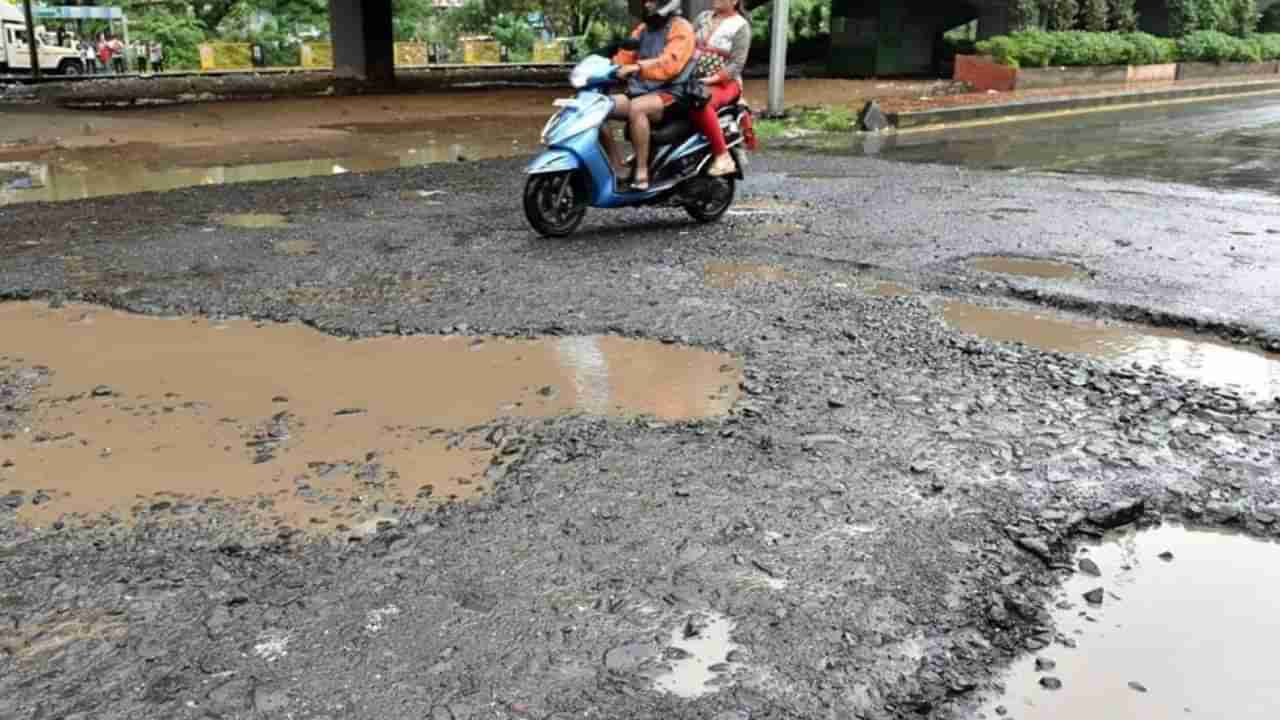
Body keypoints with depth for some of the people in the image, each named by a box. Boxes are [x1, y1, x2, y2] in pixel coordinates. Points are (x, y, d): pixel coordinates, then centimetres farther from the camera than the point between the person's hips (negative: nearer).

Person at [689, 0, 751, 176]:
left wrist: (712, 79, -24)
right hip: (694, 80, 7)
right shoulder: (703, 17, 16)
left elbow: (736, 64, -12)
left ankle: (723, 157, -33)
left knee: (700, 104, -38)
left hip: (725, 83, -7)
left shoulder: (741, 26, -4)